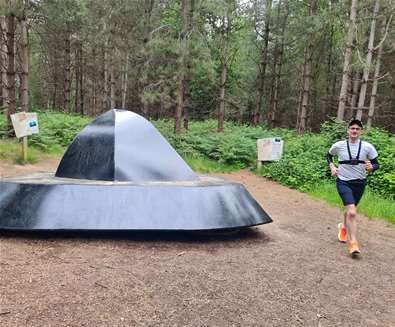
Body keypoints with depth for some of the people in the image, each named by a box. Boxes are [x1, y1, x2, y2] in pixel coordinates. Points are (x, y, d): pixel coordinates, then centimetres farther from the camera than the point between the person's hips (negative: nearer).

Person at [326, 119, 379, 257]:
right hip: (343, 182, -2)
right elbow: (329, 155, 14)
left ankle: (343, 227, 51)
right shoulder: (339, 145, -6)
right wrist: (332, 166, -3)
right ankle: (353, 243, -13)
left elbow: (376, 164, 1)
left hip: (359, 183, 3)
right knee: (352, 212, -19)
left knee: (350, 210, 19)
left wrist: (371, 167, -22)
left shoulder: (367, 147, -6)